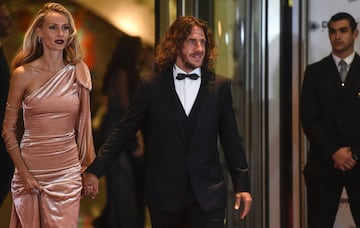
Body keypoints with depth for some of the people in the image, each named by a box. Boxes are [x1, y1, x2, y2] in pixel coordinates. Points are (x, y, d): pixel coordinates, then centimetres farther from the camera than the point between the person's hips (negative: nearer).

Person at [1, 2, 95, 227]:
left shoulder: (79, 71, 3)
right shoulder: (23, 74, -4)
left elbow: (83, 123, 10)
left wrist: (89, 168, 9)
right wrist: (23, 172, -7)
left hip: (68, 169, 1)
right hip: (32, 168, -1)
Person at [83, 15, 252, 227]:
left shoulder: (220, 86, 4)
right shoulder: (152, 87, 1)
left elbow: (231, 140, 7)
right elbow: (123, 132, 3)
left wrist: (242, 185, 3)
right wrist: (95, 170, -3)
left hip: (208, 194, 0)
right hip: (164, 195, 0)